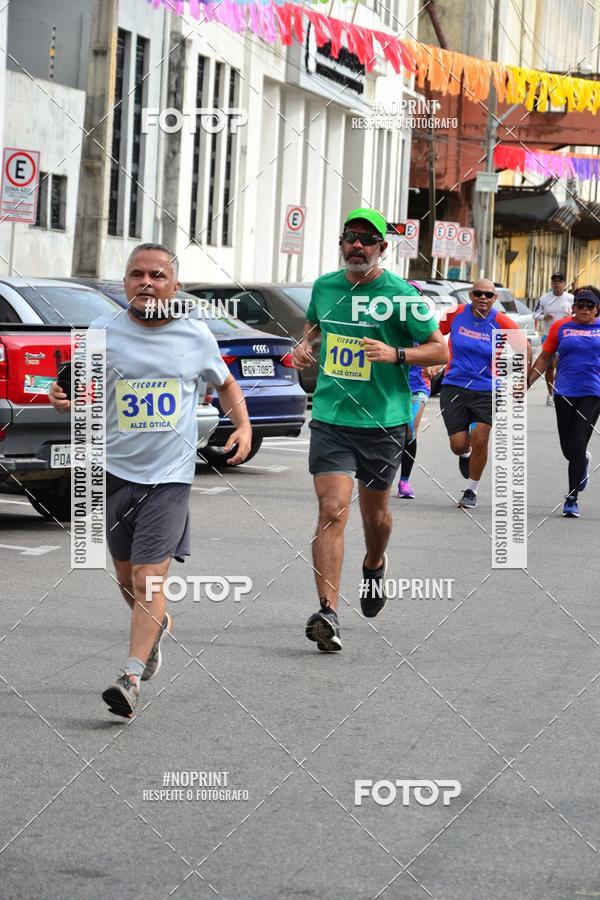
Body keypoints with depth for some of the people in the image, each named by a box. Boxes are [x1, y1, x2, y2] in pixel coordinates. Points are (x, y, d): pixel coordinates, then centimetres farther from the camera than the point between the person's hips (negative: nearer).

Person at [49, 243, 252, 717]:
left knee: (150, 576, -13)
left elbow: (225, 383, 18)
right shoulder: (104, 333, -1)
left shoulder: (196, 336, 1)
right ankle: (158, 625, 47)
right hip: (115, 469, 2)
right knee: (126, 575, 16)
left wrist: (244, 426, 2)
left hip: (170, 475, -2)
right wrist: (66, 402, -18)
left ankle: (132, 677, -16)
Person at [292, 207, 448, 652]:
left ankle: (375, 565, 50)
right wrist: (304, 344, 5)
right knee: (333, 510, -13)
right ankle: (328, 614, -17)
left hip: (383, 422, -1)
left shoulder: (401, 295, -7)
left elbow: (441, 350, -3)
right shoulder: (324, 286, 5)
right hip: (330, 419, 1)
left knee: (375, 512, 15)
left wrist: (396, 354, -19)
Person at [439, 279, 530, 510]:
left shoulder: (501, 322, -7)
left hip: (487, 390, -1)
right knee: (459, 444, -4)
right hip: (454, 387, 1)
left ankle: (472, 490, 11)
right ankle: (465, 455, 36)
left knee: (480, 440, -9)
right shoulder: (456, 314, -3)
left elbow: (525, 347, 5)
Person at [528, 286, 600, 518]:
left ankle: (572, 499, -1)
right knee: (568, 449, 6)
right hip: (565, 392, 1)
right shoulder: (561, 327, 5)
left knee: (578, 445, -10)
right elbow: (544, 358, 11)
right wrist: (527, 382, 6)